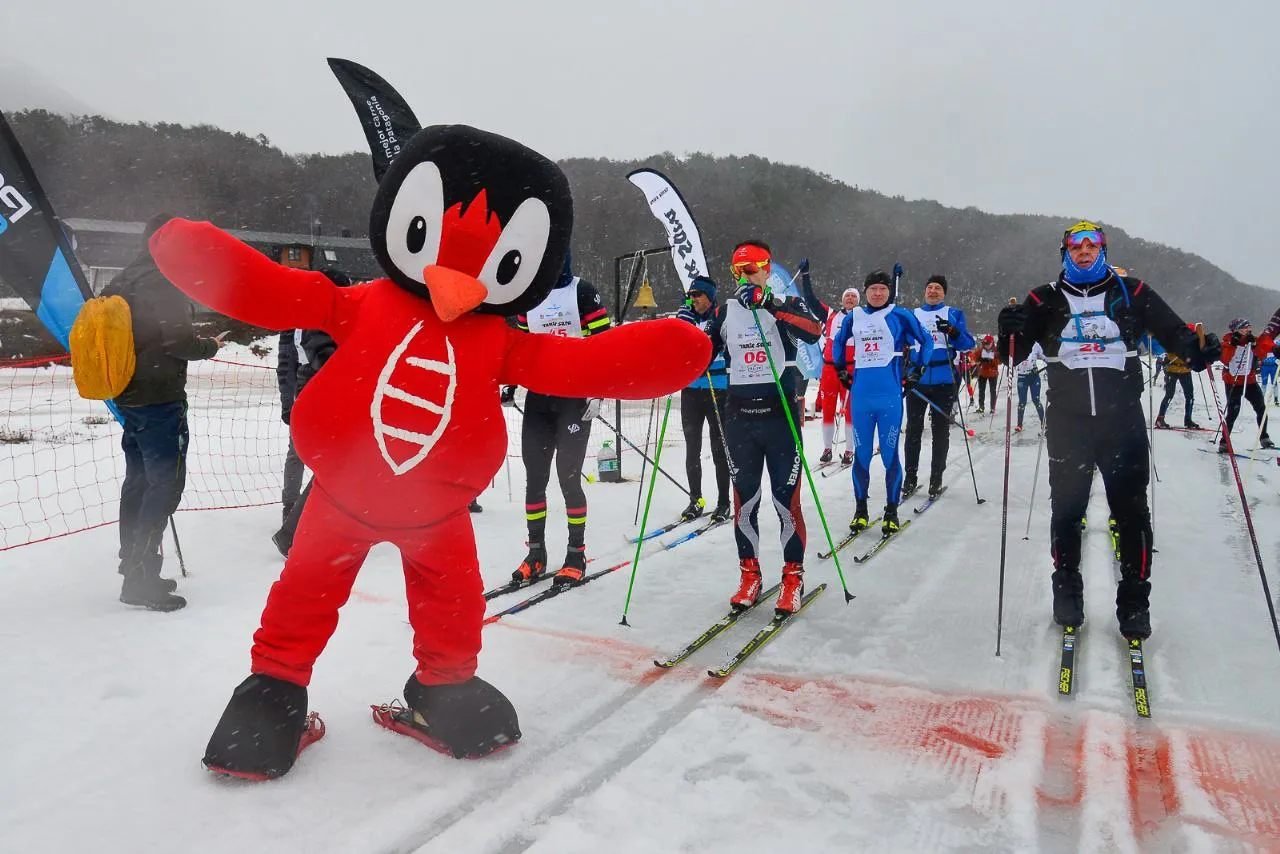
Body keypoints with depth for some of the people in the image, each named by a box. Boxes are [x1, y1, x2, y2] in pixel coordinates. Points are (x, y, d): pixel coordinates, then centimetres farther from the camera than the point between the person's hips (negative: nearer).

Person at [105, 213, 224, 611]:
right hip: (160, 398, -9)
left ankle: (133, 565, 24)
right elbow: (176, 338, -20)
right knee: (166, 483, -7)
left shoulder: (124, 280, 13)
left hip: (128, 397, 9)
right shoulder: (165, 280, -14)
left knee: (139, 480, 16)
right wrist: (209, 346, -3)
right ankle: (141, 578, -9)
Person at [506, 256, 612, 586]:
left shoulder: (583, 292, -1)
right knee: (534, 476, 3)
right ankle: (536, 552, 15)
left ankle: (576, 555, 7)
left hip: (575, 396, -5)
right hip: (538, 398, 5)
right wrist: (510, 387, 11)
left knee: (568, 475, -7)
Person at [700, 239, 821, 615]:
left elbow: (812, 332, -21)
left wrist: (770, 304, -30)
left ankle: (793, 577, 13)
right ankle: (750, 575, 20)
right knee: (744, 499, 8)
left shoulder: (787, 304, 0)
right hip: (739, 416, 3)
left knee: (786, 499, 0)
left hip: (780, 414, -3)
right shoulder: (726, 311, 10)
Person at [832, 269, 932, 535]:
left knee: (889, 454, 0)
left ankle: (891, 512, 11)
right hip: (860, 396, 3)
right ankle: (860, 510, 16)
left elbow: (926, 341, 9)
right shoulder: (854, 317, 9)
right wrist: (841, 370, 20)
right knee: (861, 454, 6)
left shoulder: (900, 316, 0)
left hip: (890, 396, -3)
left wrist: (916, 372, 7)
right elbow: (838, 342, 26)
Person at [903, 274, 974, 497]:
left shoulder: (954, 314, 9)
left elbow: (968, 344, -1)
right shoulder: (913, 315, 16)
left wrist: (952, 332, -19)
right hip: (916, 379, 2)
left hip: (943, 380, -2)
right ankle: (910, 478, 9)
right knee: (913, 428, 3)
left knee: (940, 429, 3)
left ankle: (936, 479, 9)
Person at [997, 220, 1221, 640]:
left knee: (1132, 511, 3)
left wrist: (1197, 350, -16)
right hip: (1067, 421, 0)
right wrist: (1010, 333, -20)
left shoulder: (1131, 292, 6)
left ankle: (1134, 602, 15)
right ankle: (1067, 593, 23)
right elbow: (1016, 352, 2)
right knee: (1066, 511, 6)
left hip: (1123, 419, 0)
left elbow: (1172, 330, 6)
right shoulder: (1046, 299, 6)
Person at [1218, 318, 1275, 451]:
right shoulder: (1229, 340, -8)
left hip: (1250, 380, 4)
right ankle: (1223, 442, -5)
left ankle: (1264, 438, 25)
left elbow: (1262, 356, -11)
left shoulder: (1254, 340, 1)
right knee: (1233, 411, -10)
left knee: (1261, 408, 8)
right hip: (1232, 381, -4)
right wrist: (1231, 344, -26)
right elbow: (1224, 360, -18)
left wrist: (1255, 345, -25)